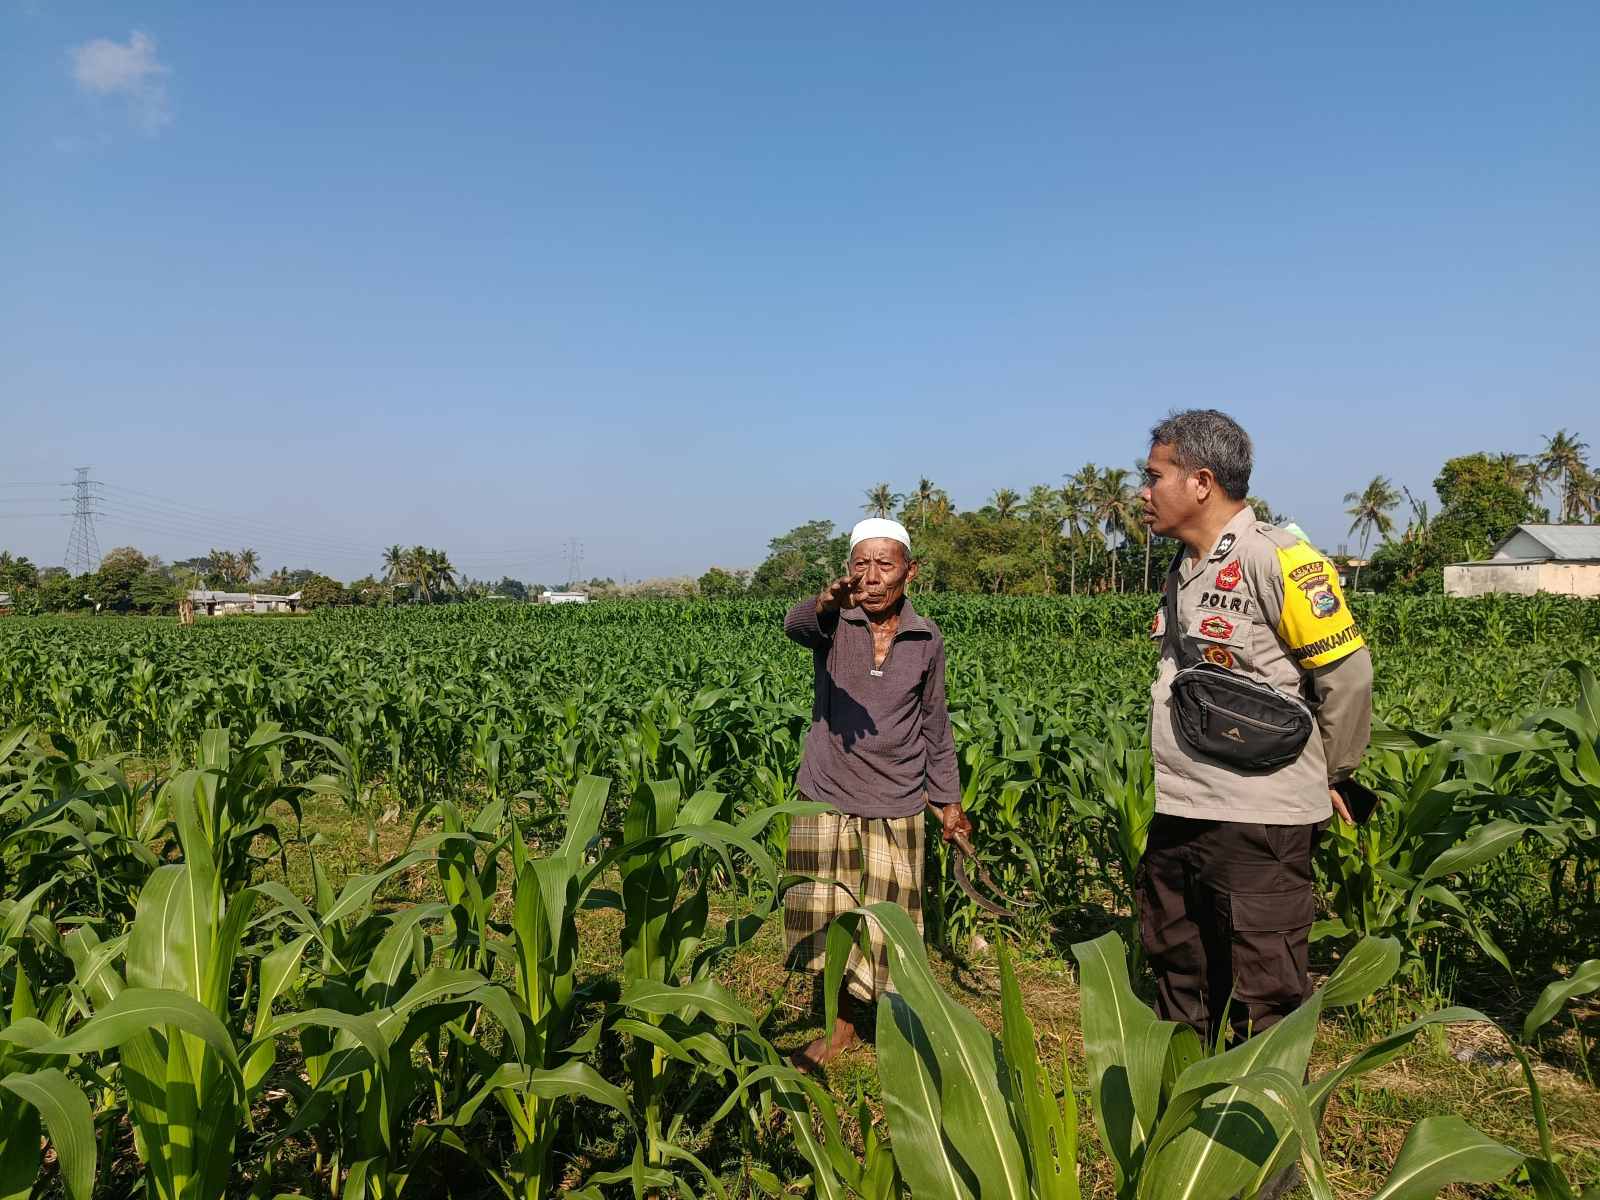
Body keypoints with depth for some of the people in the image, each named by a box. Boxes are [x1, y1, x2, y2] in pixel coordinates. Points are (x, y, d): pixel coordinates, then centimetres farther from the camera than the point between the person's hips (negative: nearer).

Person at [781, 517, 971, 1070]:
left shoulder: (927, 640, 0)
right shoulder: (832, 623, -7)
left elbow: (934, 725, 10)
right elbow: (795, 626, -33)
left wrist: (947, 798, 13)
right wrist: (823, 604, -56)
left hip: (895, 806, 1)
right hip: (827, 800, 0)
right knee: (829, 918, 8)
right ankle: (842, 1026, 28)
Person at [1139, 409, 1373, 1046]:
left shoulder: (1278, 560, -14)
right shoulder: (1184, 570, 12)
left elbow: (1347, 675, -10)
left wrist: (1325, 776, 1)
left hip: (1258, 824, -8)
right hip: (1176, 818, 9)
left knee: (1265, 1006, 2)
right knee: (1179, 987, 21)